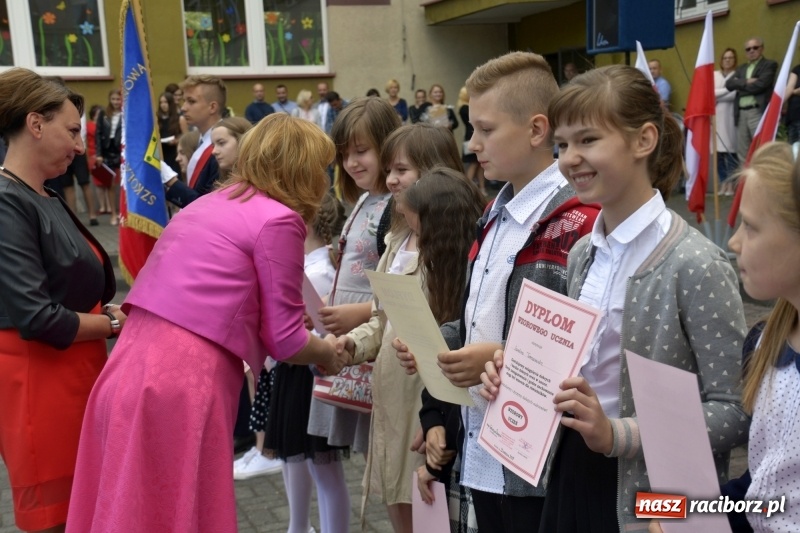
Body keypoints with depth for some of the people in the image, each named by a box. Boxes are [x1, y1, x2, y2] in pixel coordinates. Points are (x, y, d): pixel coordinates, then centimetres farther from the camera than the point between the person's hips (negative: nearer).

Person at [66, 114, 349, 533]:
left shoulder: (212, 202, 18)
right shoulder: (277, 219, -7)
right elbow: (284, 339, -4)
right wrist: (328, 354, 15)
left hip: (132, 367, 8)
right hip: (184, 378, -8)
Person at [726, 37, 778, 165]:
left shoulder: (769, 65, 3)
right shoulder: (741, 68, 22)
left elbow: (760, 85, -12)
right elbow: (729, 84, 6)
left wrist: (740, 86, 1)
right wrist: (746, 82, -8)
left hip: (758, 113, -6)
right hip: (741, 114, 6)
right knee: (743, 153, 7)